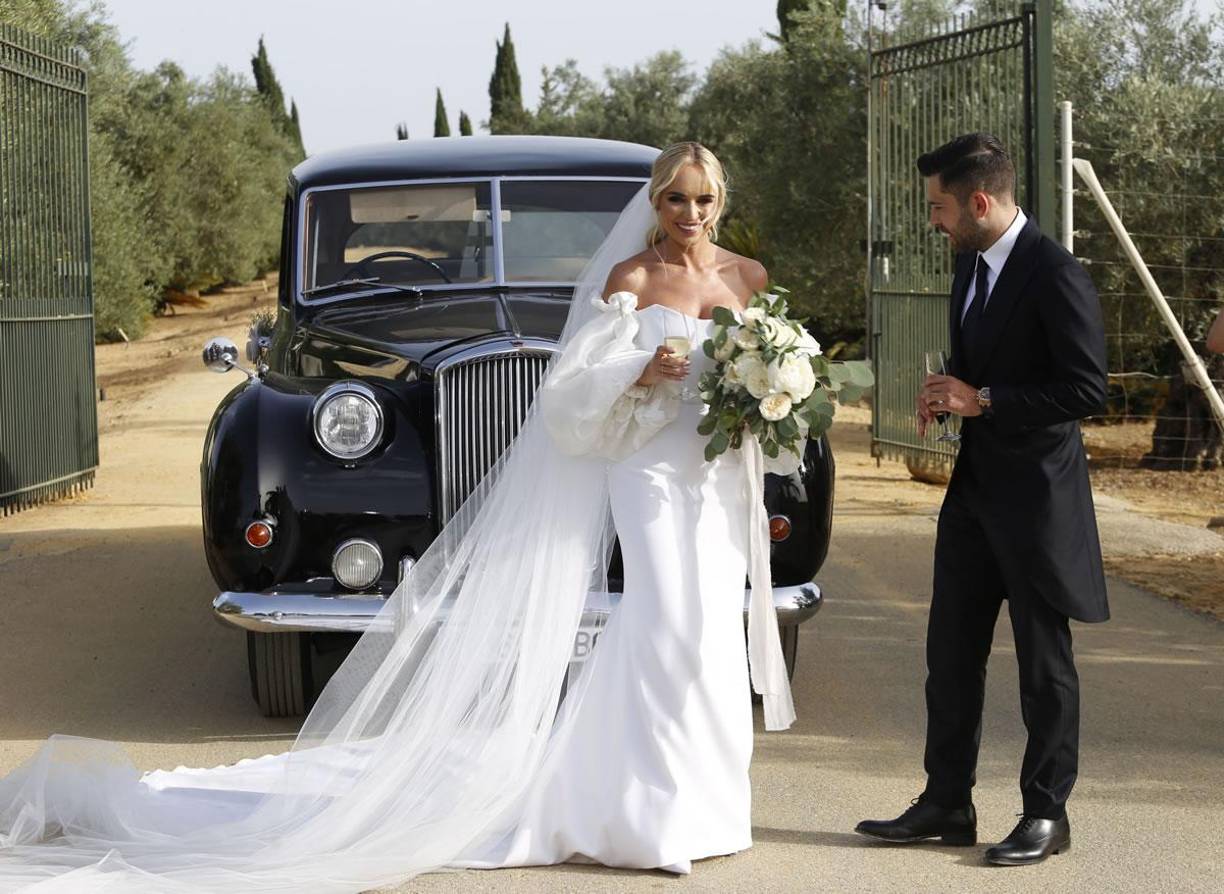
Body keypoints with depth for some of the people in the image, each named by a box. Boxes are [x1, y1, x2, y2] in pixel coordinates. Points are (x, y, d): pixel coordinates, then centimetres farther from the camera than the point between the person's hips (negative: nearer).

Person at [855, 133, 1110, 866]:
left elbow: (1088, 391, -21)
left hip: (1037, 496, -8)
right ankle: (946, 805, 21)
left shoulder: (1055, 276, -18)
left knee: (1045, 663, 4)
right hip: (975, 488, 9)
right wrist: (947, 393, 1)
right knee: (951, 653, 11)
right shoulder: (972, 263, 8)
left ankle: (1046, 813, 14)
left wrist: (984, 399, -19)